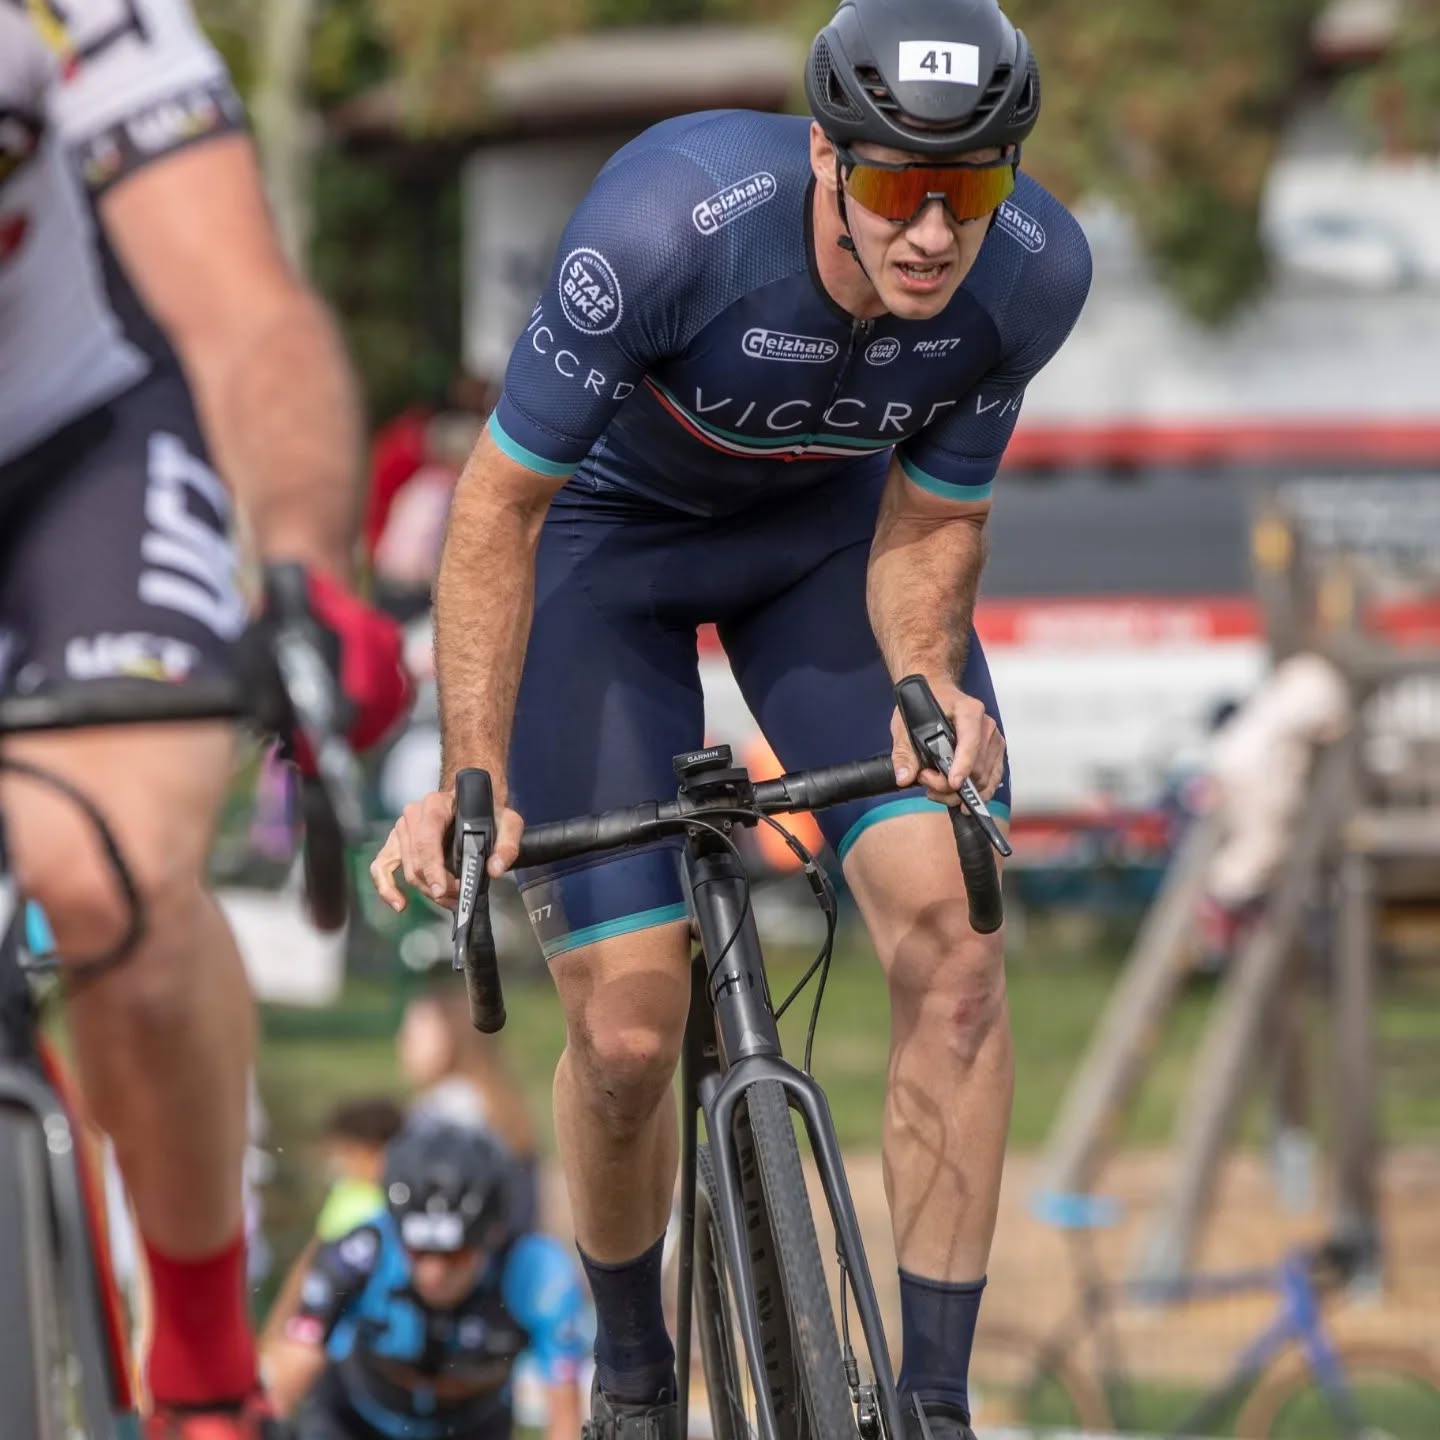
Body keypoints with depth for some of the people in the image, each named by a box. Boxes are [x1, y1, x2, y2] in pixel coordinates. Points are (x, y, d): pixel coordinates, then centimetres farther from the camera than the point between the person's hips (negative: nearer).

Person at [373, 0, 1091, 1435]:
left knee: (955, 940, -18)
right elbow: (500, 503, -28)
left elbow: (927, 524, -11)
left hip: (827, 523, 3)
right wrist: (471, 780, -33)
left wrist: (929, 685, -30)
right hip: (606, 526, -3)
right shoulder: (671, 222, -39)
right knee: (629, 1032, -9)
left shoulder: (1034, 272, -27)